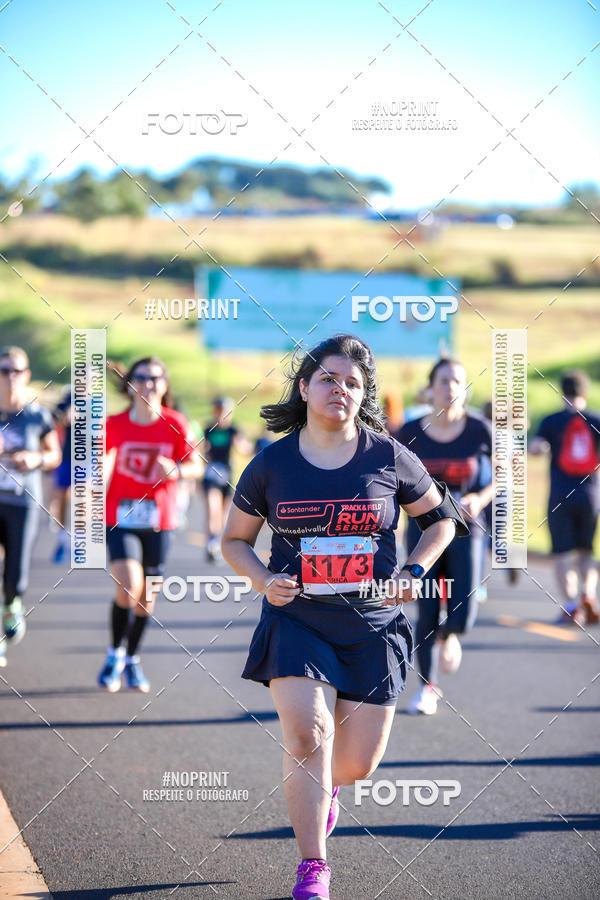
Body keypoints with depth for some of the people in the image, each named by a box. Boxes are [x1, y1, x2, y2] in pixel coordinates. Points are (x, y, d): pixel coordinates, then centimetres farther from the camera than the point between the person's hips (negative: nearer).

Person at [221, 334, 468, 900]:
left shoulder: (389, 459, -2)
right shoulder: (271, 465, -2)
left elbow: (441, 517, 13)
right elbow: (234, 540, 11)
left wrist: (413, 573, -2)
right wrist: (264, 580, -8)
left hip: (372, 626, 1)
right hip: (296, 619, -1)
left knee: (359, 762, 4)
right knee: (306, 737, -19)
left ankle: (323, 787, 43)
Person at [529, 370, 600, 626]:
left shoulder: (552, 421, 1)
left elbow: (534, 448, -14)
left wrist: (543, 447, 5)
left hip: (560, 497, -2)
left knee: (563, 554, 1)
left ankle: (571, 606, -13)